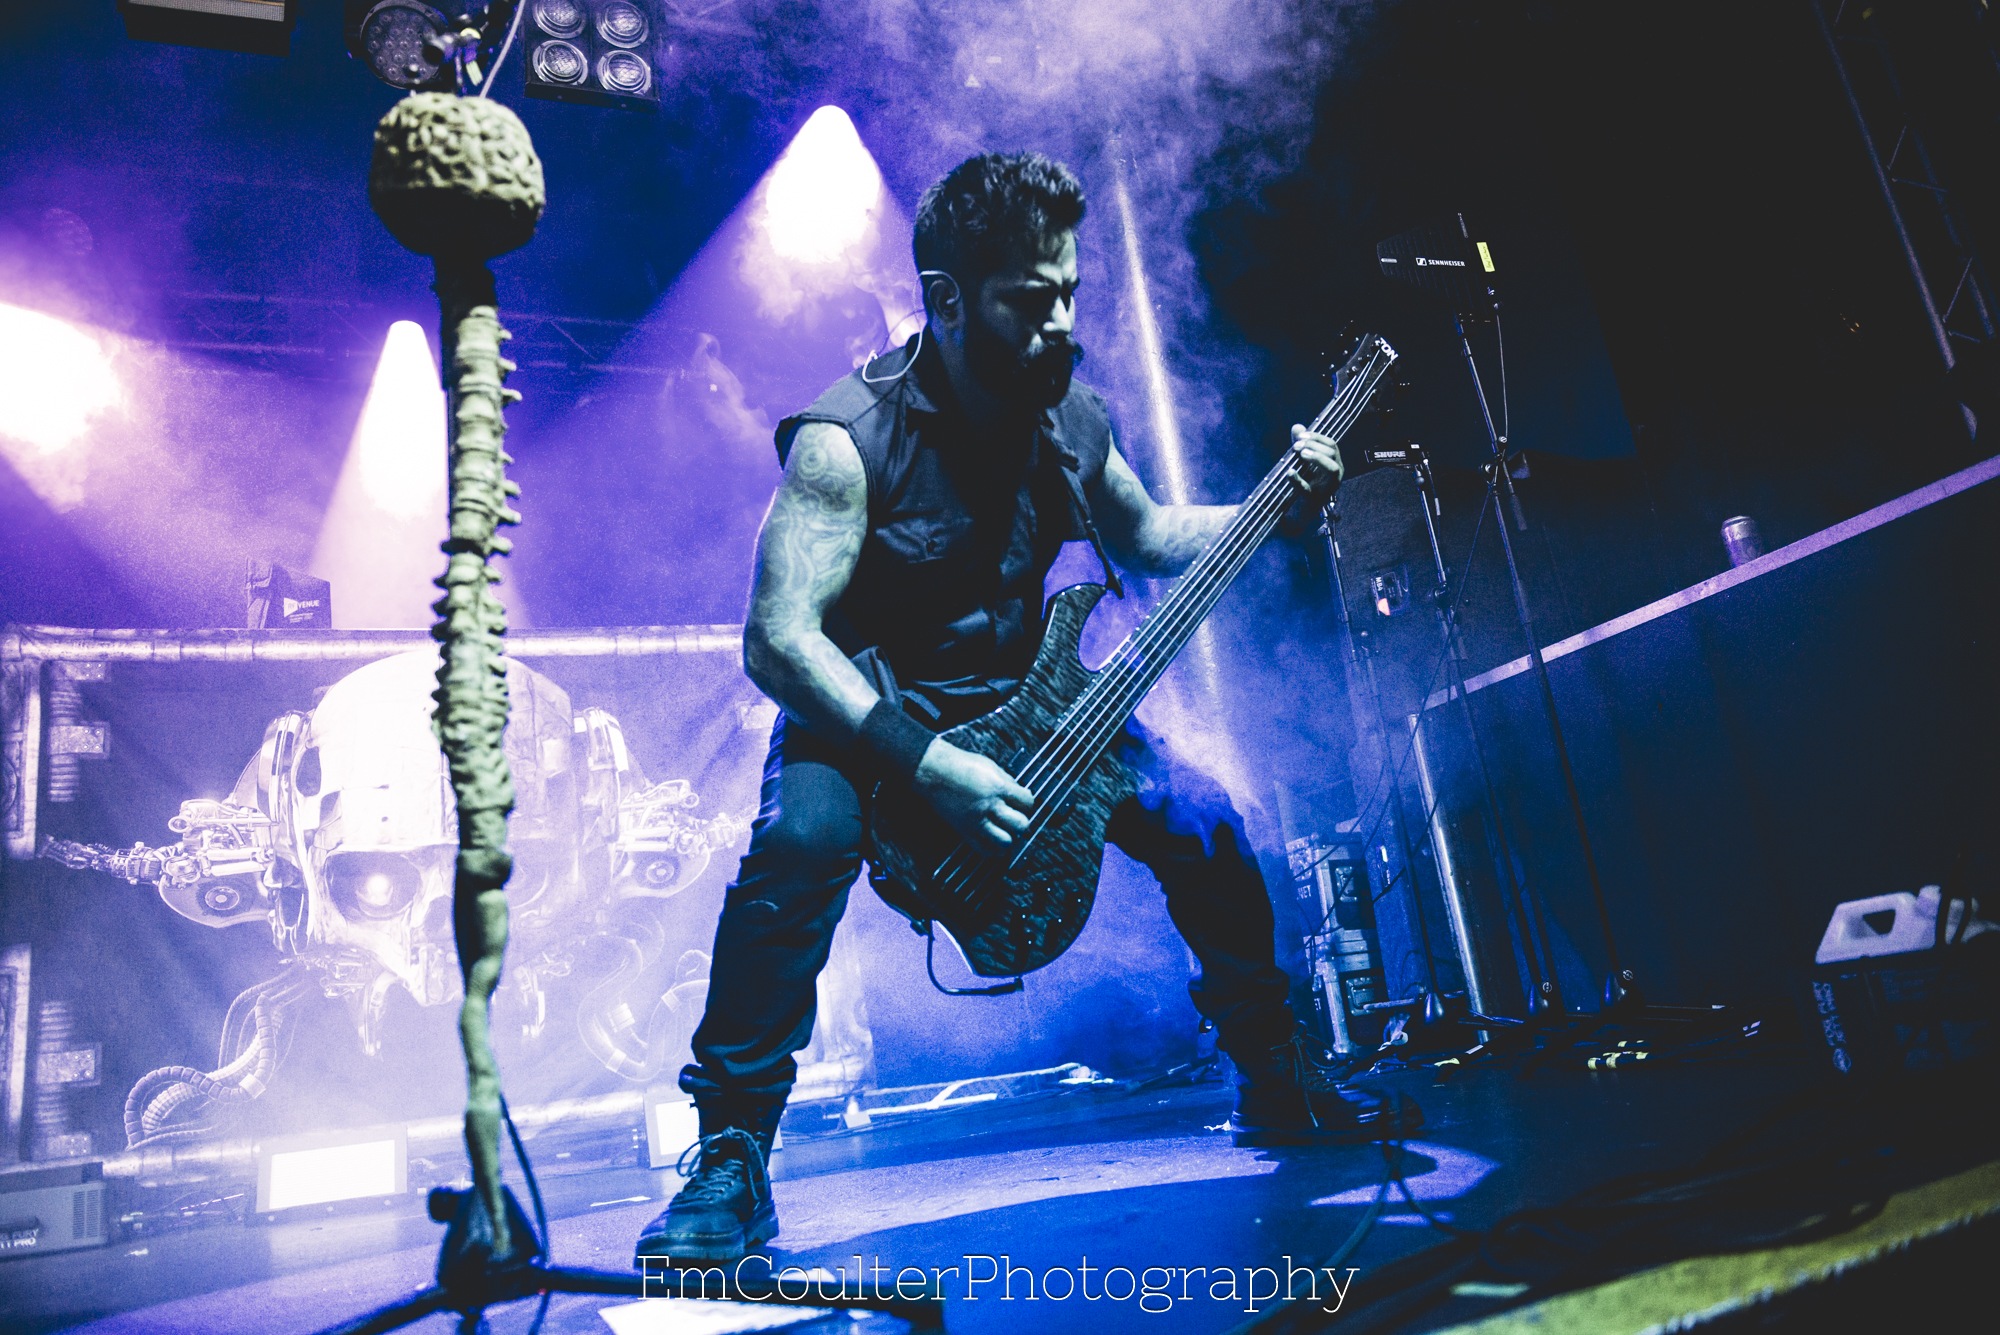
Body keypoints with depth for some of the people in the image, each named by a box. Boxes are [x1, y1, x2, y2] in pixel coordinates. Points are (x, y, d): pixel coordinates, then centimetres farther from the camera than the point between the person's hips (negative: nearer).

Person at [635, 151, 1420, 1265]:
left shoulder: (1074, 419, -2)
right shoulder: (850, 438, -21)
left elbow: (1147, 539, 17)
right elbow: (778, 639, -27)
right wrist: (929, 764, -34)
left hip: (1023, 700, 6)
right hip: (871, 712, -5)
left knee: (1207, 825, -4)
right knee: (805, 836, -35)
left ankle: (1278, 1089, 18)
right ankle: (733, 1157, -17)